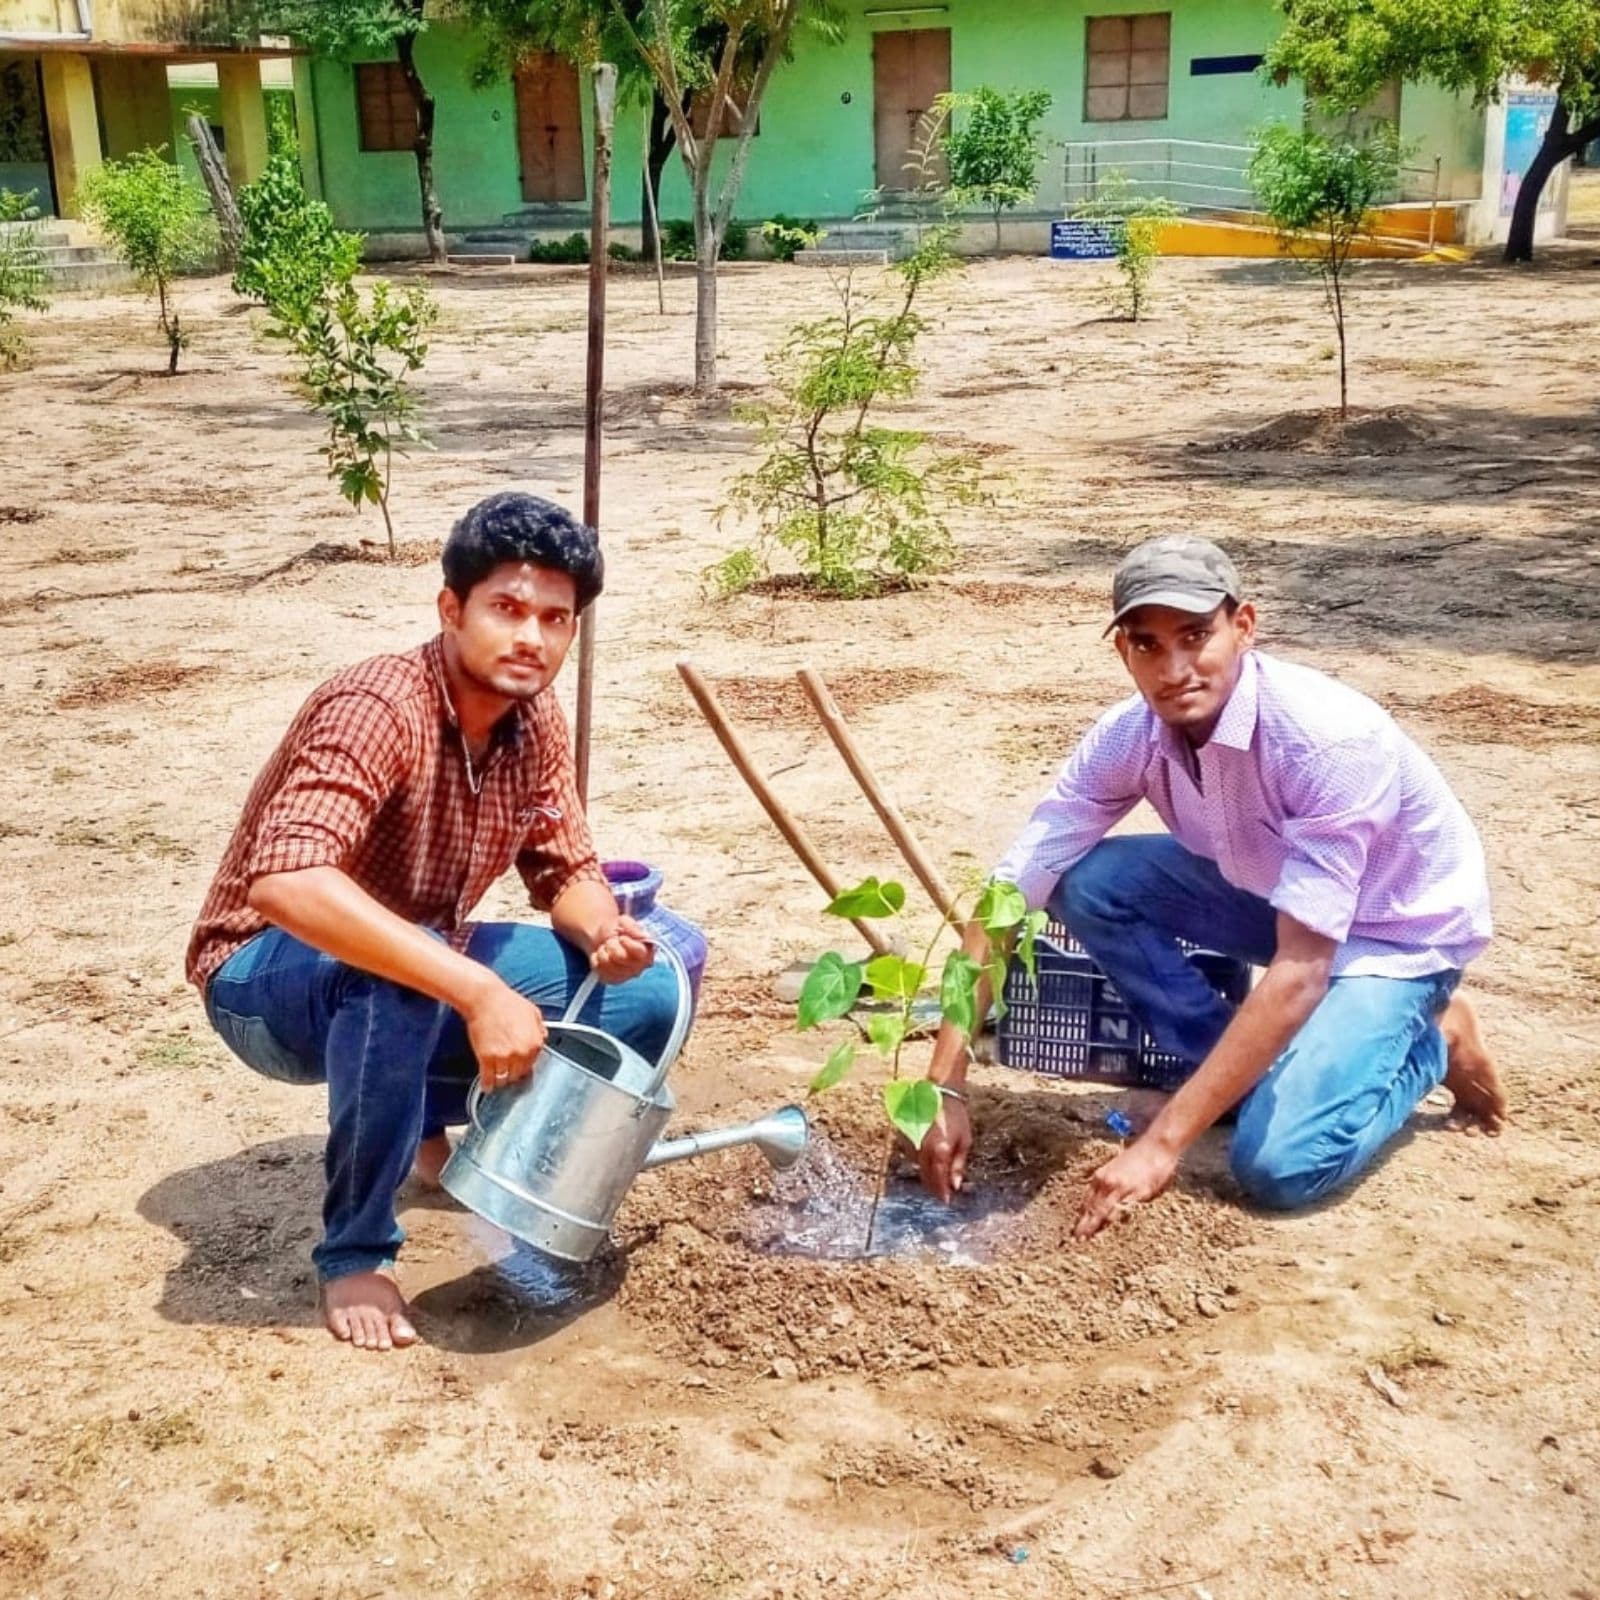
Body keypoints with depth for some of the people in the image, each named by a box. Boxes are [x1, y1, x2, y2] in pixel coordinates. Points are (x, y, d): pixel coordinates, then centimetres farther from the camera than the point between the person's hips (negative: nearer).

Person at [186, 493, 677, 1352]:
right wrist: (476, 990, -49)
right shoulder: (379, 708, -31)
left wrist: (604, 934, -22)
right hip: (269, 979, -7)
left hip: (424, 968, 7)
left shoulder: (536, 722, -7)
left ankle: (425, 1115, 14)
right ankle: (354, 1251, -18)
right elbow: (284, 883, -45)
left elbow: (567, 868, 2)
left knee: (646, 995, -5)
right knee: (399, 980, -41)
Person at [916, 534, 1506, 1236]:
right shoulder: (1130, 735, -18)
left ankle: (1428, 1042, 5)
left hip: (1396, 928, -6)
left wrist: (1161, 1143, -40)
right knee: (1087, 882, -17)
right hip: (1269, 894, 6)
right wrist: (945, 1087, -26)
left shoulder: (1328, 738, -36)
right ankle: (1254, 1068, 0)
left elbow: (1300, 970, -38)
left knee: (1280, 1162, -25)